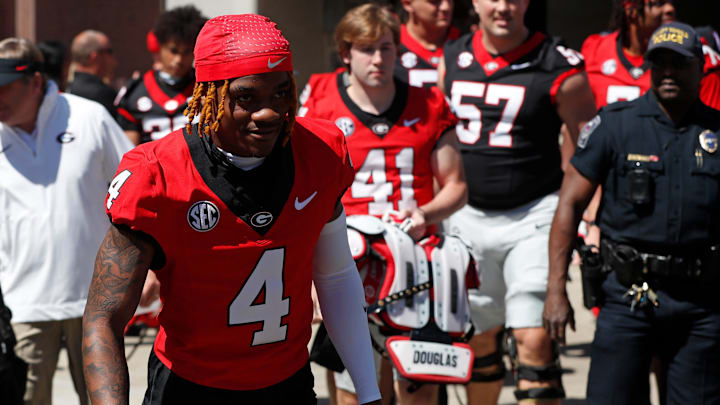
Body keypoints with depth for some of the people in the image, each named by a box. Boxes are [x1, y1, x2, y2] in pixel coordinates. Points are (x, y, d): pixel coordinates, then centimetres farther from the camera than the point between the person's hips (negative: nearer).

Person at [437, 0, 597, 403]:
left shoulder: (559, 67, -7)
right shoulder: (451, 61, 7)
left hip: (533, 218, -4)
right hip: (467, 216, 4)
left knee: (535, 339, -12)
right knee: (478, 337, 12)